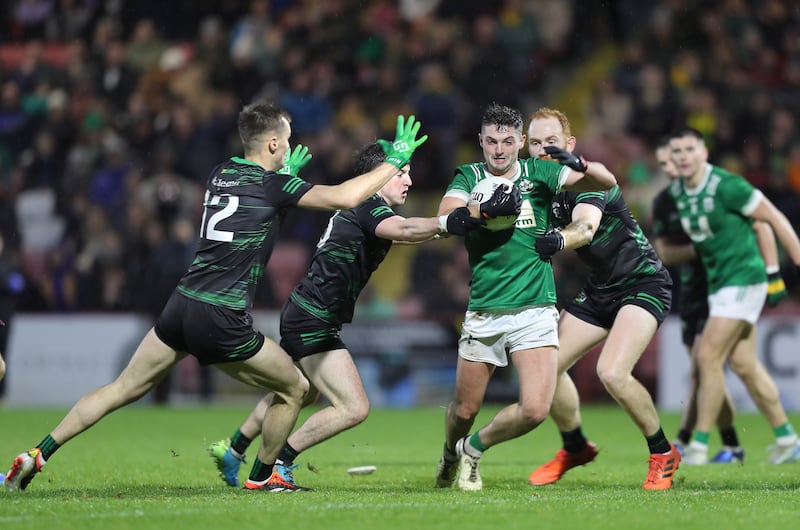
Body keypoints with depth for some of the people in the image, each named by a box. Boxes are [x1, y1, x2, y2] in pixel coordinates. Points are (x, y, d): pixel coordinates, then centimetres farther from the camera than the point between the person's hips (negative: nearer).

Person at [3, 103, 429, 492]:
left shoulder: (221, 174, 13)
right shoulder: (274, 185, -5)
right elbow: (346, 197, -13)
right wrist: (395, 161, -2)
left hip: (182, 304, 7)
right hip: (221, 321, -6)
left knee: (122, 389, 12)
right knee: (294, 388, 13)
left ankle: (38, 455, 6)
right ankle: (262, 476, 24)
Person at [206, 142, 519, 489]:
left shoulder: (356, 209, 12)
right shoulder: (368, 207, -18)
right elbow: (406, 231, -38)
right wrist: (480, 212, -48)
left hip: (301, 316, 11)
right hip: (312, 321, -11)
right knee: (354, 408, -14)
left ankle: (231, 450, 47)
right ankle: (278, 465, -6)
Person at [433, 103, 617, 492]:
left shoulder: (538, 174, 3)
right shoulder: (469, 177, 4)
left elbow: (607, 182, -5)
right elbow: (447, 215, -15)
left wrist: (582, 166, -26)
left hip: (534, 311, 0)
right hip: (483, 312, 0)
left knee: (535, 410, -13)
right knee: (465, 410, 9)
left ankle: (474, 449, 15)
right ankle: (451, 453, 44)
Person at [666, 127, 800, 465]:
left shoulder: (726, 186, -18)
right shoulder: (676, 192, 4)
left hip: (743, 280, -8)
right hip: (717, 282, 8)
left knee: (708, 357, -12)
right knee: (743, 365, 9)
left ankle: (699, 445, -5)